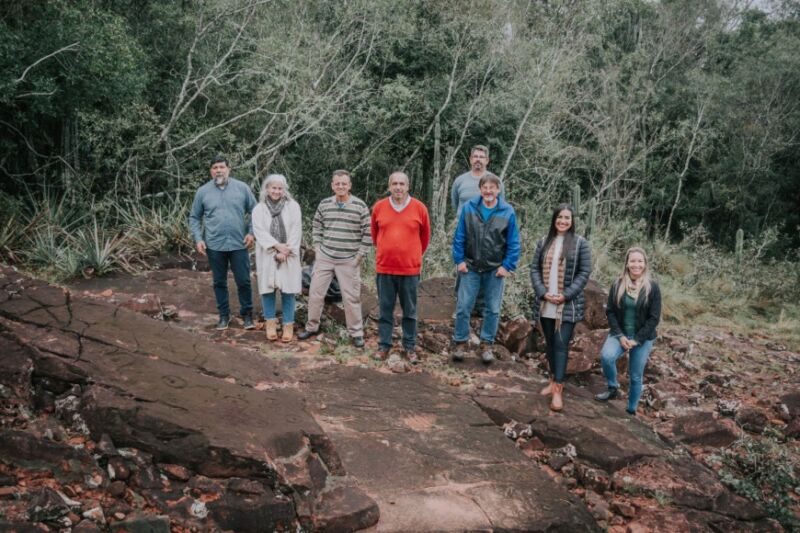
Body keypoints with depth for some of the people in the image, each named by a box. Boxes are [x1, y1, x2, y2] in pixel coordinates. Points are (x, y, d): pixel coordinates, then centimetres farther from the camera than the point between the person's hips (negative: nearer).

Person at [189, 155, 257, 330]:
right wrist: (198, 239, -3)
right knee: (219, 282, 11)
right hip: (214, 245, 1)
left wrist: (251, 232, -5)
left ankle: (247, 314, 20)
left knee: (243, 281, 3)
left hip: (239, 244, -1)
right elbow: (194, 217, 8)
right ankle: (224, 315, 25)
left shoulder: (242, 188, 0)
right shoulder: (203, 191, 1)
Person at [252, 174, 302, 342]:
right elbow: (260, 232, -7)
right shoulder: (258, 209, 4)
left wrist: (285, 251, -12)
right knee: (267, 289, 4)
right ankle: (271, 323, 16)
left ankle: (288, 325, 8)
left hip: (288, 257, -1)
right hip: (267, 256, 1)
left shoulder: (293, 206, 3)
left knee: (288, 290, 1)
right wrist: (277, 246, -19)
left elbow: (296, 232, -3)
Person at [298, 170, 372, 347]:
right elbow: (316, 227, 15)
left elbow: (368, 233, -4)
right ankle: (312, 327, 23)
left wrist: (360, 255, -6)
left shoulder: (360, 206, -7)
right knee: (315, 292, 6)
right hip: (325, 258, 3)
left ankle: (356, 332, 15)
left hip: (349, 261, -3)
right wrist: (318, 247, 7)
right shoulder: (324, 204, 3)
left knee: (351, 297, 2)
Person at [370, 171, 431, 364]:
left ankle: (410, 346, 18)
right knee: (385, 309, 9)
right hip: (384, 268, 1)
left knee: (410, 310, 8)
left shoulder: (419, 208, -2)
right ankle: (384, 345, 20)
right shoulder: (379, 207, 1)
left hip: (410, 268, -1)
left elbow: (425, 235, 10)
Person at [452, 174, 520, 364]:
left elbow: (514, 243, -2)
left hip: (495, 270, 0)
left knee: (493, 309, 8)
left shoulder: (508, 212, -5)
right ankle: (460, 343, 16)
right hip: (470, 267, 0)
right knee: (463, 307, 3)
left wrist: (507, 265, -7)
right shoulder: (468, 208, -4)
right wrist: (459, 260, -4)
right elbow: (459, 237, 1)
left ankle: (486, 344, 22)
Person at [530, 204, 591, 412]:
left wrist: (566, 295, -13)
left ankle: (558, 389, -4)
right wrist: (542, 292, -9)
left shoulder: (580, 243, -2)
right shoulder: (544, 242, 8)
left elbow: (585, 273, -5)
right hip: (545, 304, 4)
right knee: (550, 343, 13)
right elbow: (534, 268, 6)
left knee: (561, 344, -6)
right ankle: (553, 379, 27)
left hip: (568, 305, -4)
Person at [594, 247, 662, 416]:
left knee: (636, 377, 6)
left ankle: (631, 411, 25)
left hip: (643, 338, -1)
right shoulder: (617, 284, -2)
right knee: (606, 356, -28)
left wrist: (637, 340, -14)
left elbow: (654, 318, -8)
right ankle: (613, 388, -3)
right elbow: (610, 312, 0)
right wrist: (620, 335, -13)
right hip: (620, 334, 1)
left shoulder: (652, 287, -8)